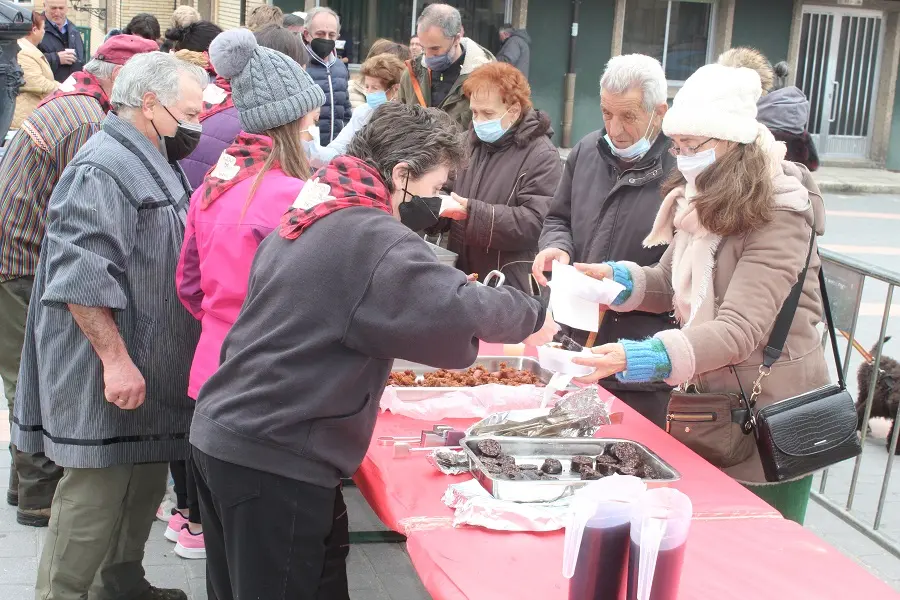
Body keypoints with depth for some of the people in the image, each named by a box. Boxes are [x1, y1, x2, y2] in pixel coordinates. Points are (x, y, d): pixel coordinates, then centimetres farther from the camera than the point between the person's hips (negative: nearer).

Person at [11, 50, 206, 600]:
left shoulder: (152, 165, 16)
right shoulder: (103, 169, -18)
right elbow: (83, 280, -25)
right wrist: (116, 360, -26)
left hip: (149, 373, 10)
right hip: (111, 377, -10)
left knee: (145, 483, 18)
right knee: (96, 493, -3)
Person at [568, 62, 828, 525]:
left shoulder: (778, 218, -22)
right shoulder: (702, 205, 5)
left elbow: (741, 329, -31)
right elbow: (671, 285, 11)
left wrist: (639, 357, -42)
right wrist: (615, 277, -10)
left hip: (770, 416, -8)